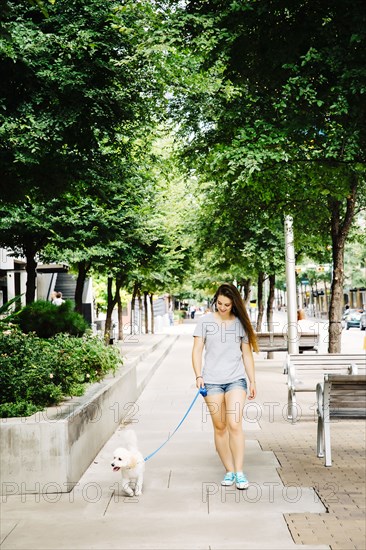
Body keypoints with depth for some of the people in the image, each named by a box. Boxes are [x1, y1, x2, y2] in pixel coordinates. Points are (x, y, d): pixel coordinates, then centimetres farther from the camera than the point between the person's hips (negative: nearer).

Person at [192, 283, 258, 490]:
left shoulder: (240, 323, 8)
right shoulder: (206, 321, 4)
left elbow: (247, 354, 13)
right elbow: (197, 350, 3)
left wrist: (253, 381, 11)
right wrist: (198, 376, -8)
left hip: (236, 380, 0)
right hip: (212, 381, 0)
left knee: (234, 424, -13)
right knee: (220, 427, 3)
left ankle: (239, 472, -7)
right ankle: (229, 471, 13)